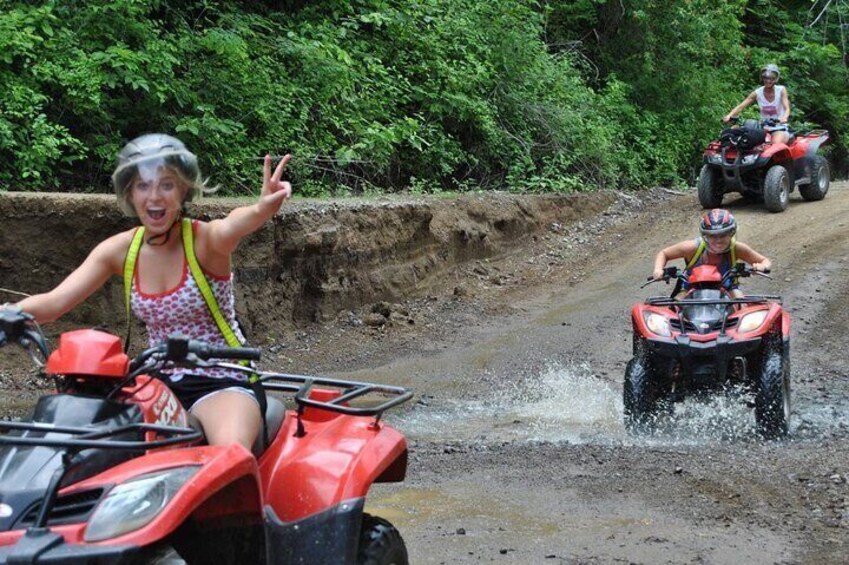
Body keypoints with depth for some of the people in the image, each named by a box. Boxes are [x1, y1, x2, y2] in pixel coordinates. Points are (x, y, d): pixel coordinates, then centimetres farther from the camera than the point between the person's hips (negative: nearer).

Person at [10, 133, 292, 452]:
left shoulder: (204, 239, -13)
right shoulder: (121, 250, 1)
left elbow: (232, 227, -38)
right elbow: (53, 302, -7)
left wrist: (262, 209, -63)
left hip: (222, 381, -5)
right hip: (161, 382, 5)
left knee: (230, 452, -35)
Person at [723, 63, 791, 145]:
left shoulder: (781, 90, -4)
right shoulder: (757, 93, 1)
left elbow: (787, 108, -16)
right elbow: (741, 106, -6)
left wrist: (784, 118, -40)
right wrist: (729, 116, -26)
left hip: (779, 128, -3)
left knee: (777, 143, -35)